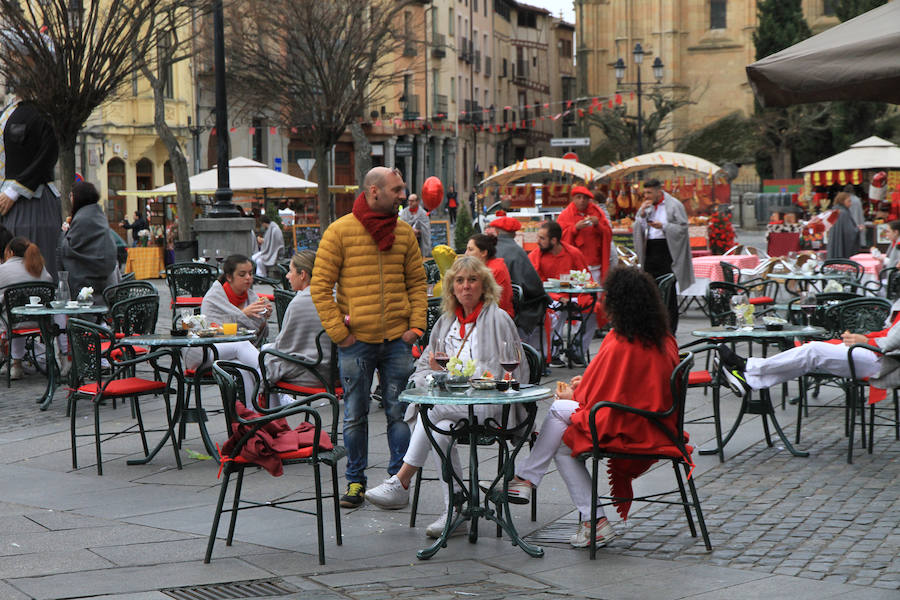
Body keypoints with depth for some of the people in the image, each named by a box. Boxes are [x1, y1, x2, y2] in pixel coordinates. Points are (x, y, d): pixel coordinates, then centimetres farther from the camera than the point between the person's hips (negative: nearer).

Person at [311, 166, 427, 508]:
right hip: (356, 341, -3)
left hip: (397, 340, 3)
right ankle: (355, 481, 16)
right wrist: (338, 332, -9)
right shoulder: (339, 232, -4)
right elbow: (320, 286, -4)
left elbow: (417, 283, 13)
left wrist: (416, 325, 1)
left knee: (398, 413, 5)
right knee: (355, 415, 6)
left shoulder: (404, 233, 8)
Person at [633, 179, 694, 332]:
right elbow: (638, 230, 12)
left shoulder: (674, 205, -2)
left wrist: (663, 226, -16)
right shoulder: (646, 206, 14)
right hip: (650, 250, 5)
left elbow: (683, 228, -6)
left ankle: (670, 328, 0)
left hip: (667, 249, -5)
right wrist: (641, 214, -3)